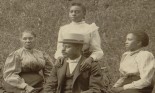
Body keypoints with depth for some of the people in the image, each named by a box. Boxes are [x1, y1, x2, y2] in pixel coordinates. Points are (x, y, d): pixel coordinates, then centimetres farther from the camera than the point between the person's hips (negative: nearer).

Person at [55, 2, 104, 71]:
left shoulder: (91, 29, 4)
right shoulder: (63, 29, 15)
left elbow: (97, 51, -2)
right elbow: (60, 48, 15)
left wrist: (90, 59, -23)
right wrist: (59, 58, -8)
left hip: (84, 65, -3)